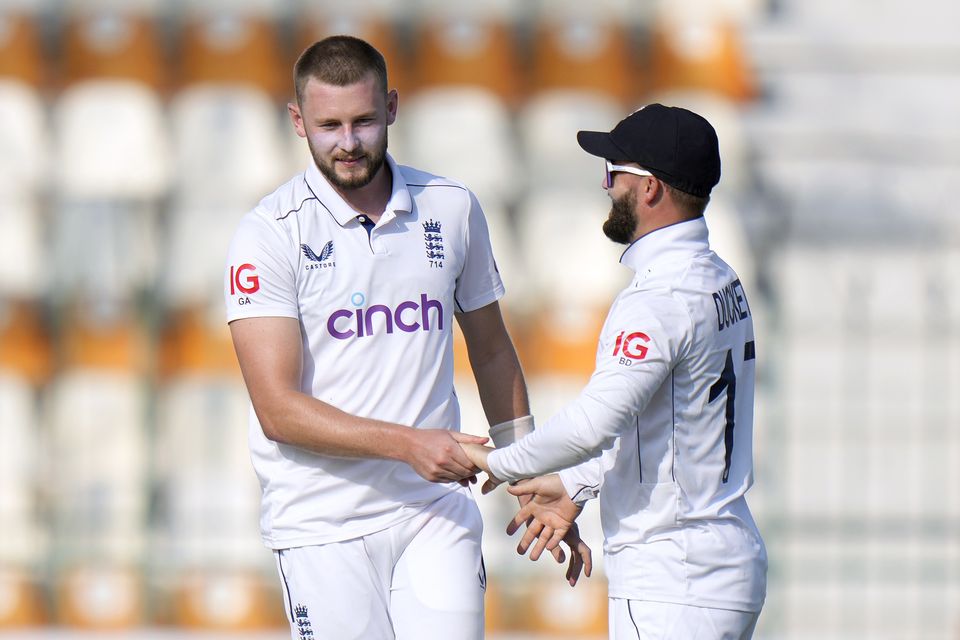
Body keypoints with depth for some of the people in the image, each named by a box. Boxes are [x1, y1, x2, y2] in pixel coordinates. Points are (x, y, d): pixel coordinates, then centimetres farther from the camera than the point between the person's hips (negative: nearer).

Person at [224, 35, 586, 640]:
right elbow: (278, 410, -13)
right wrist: (407, 443, -22)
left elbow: (492, 352, 22)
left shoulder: (452, 208, 7)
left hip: (437, 510, 3)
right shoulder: (268, 235, -6)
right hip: (323, 523, -3)